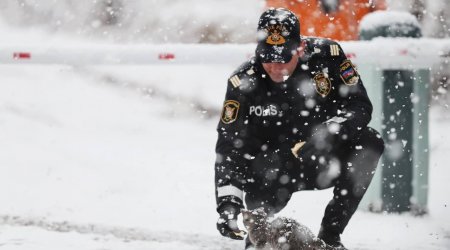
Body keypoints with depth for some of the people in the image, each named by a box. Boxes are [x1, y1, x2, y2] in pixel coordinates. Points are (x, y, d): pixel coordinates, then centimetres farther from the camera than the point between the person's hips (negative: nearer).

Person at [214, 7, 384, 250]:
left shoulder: (326, 55, -16)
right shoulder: (243, 81, -19)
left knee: (369, 142, -26)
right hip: (277, 167, -2)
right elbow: (229, 145, -20)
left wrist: (326, 135, -33)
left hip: (326, 164, 2)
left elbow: (360, 106, -15)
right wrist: (227, 201, -32)